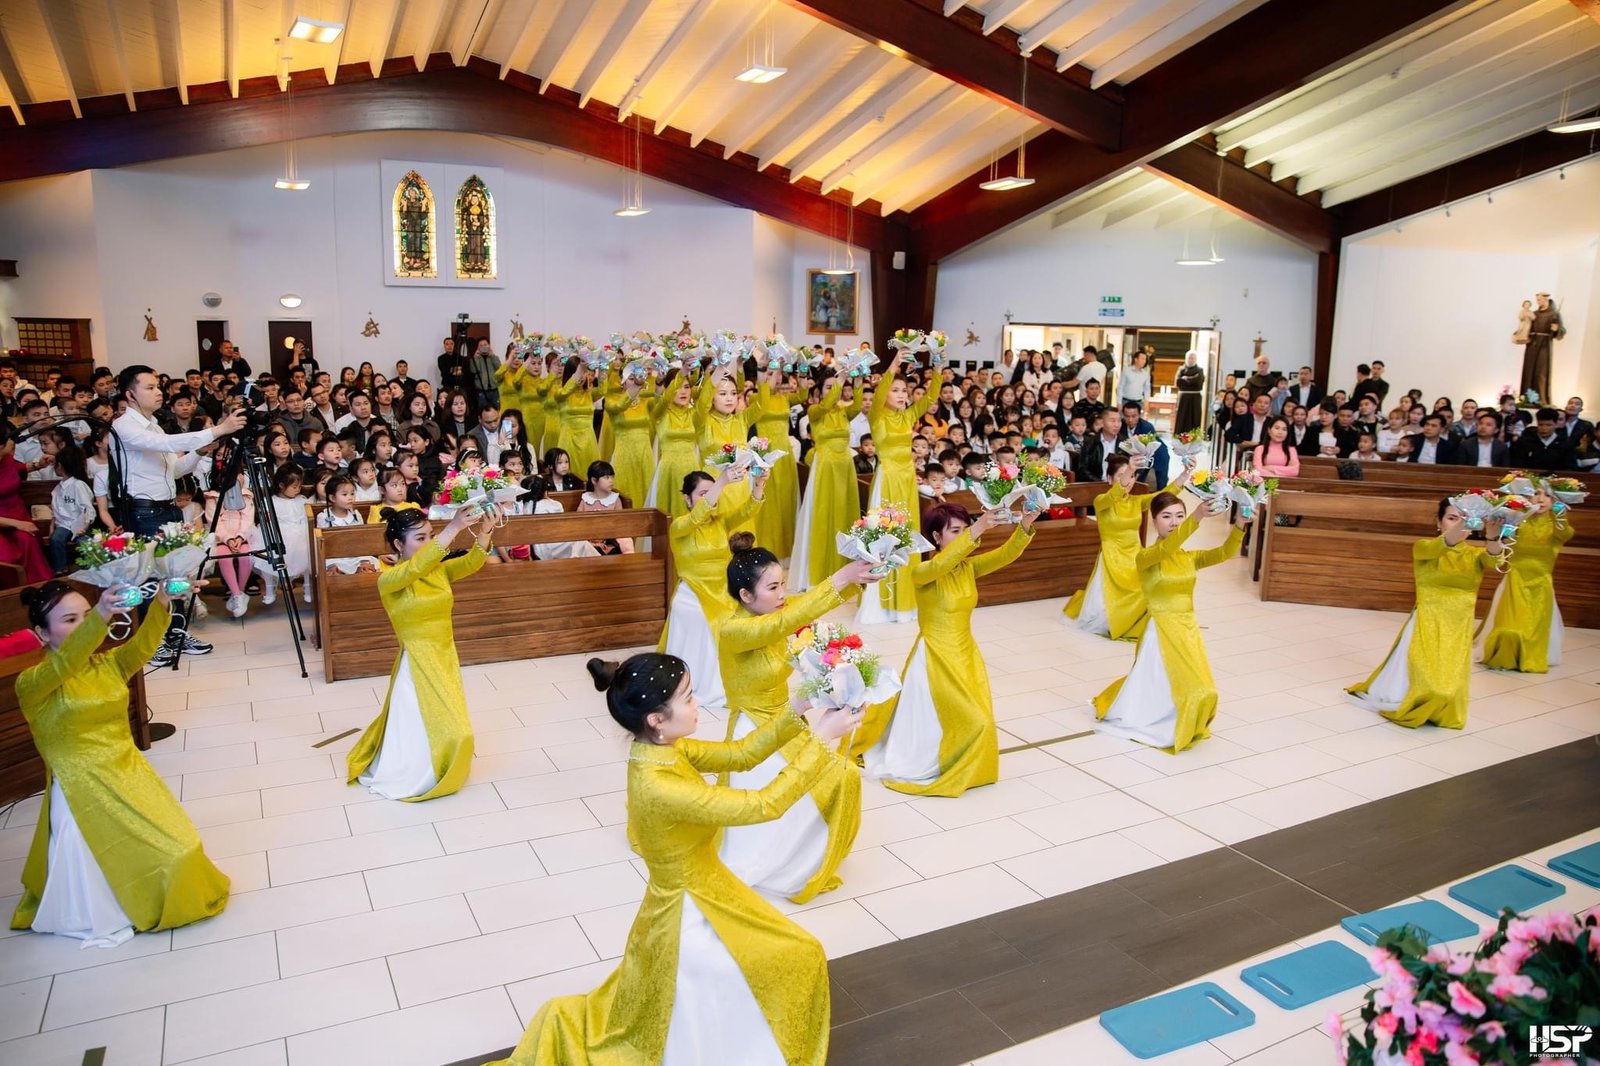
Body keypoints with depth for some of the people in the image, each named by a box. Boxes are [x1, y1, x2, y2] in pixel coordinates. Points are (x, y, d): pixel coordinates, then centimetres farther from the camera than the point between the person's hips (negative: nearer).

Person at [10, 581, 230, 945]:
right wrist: (100, 619, -55)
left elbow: (142, 645, -17)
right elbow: (64, 663, -37)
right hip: (83, 790, -6)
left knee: (178, 843, 11)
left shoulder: (109, 664, 2)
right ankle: (100, 920, 32)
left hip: (130, 774, 6)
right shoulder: (32, 684, -15)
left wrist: (161, 605, -38)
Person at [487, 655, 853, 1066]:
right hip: (689, 917, -8)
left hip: (704, 897, 8)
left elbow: (740, 755, -2)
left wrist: (798, 716, -14)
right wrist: (818, 738, -29)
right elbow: (763, 805, -32)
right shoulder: (659, 787, -35)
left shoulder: (663, 749, -10)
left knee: (797, 958, 22)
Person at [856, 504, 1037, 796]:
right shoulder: (921, 572, -19)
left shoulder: (969, 567, -1)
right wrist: (976, 532, -52)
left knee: (975, 720, 11)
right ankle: (921, 765, 22)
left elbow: (1005, 555, -13)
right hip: (935, 657, -6)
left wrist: (1024, 528, -32)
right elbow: (939, 566, -42)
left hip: (966, 655, 6)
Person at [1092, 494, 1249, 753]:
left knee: (1197, 690, 12)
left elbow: (1224, 553, -12)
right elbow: (1166, 548, -34)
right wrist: (1196, 519, -48)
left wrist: (1239, 527, -31)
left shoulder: (1190, 558, 4)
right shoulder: (1145, 557, -12)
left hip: (1189, 631, 6)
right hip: (1162, 632, -5)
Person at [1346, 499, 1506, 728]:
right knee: (1425, 679, -6)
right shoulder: (1423, 547, -6)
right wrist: (1453, 535, -54)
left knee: (1448, 682, 5)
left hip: (1458, 628, 3)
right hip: (1427, 624, -3)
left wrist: (1493, 537, -46)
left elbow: (1492, 558, -22)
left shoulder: (1475, 554, 1)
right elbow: (1433, 548, -30)